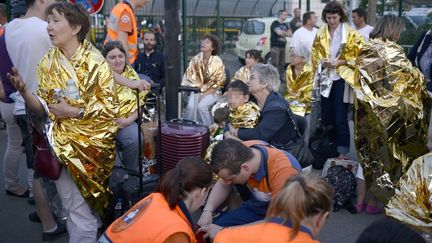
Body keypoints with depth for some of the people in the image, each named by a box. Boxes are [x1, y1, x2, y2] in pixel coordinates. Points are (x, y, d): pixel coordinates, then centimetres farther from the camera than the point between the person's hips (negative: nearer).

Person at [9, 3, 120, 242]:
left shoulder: (94, 60, -7)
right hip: (61, 143, 4)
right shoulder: (47, 62, 4)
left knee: (81, 211, 0)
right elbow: (43, 109, 3)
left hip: (90, 143, -4)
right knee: (72, 208, 12)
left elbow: (110, 106, -9)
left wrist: (74, 112, -17)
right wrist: (23, 91, -15)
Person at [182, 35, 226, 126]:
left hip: (212, 91, -3)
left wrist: (205, 94, -16)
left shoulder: (218, 62, -13)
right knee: (190, 106, -24)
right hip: (198, 89, 3)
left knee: (201, 106, -28)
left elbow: (218, 83, -10)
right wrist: (200, 85, -10)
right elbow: (189, 74, 3)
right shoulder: (196, 58, -3)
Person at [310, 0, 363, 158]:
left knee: (340, 119, -4)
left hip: (342, 79, -4)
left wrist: (339, 62, -16)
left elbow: (357, 56, -5)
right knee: (326, 118, 11)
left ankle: (343, 152, 5)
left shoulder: (351, 34, -5)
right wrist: (321, 62, -7)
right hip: (325, 79, 4)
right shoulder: (320, 34, 8)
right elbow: (315, 54, 13)